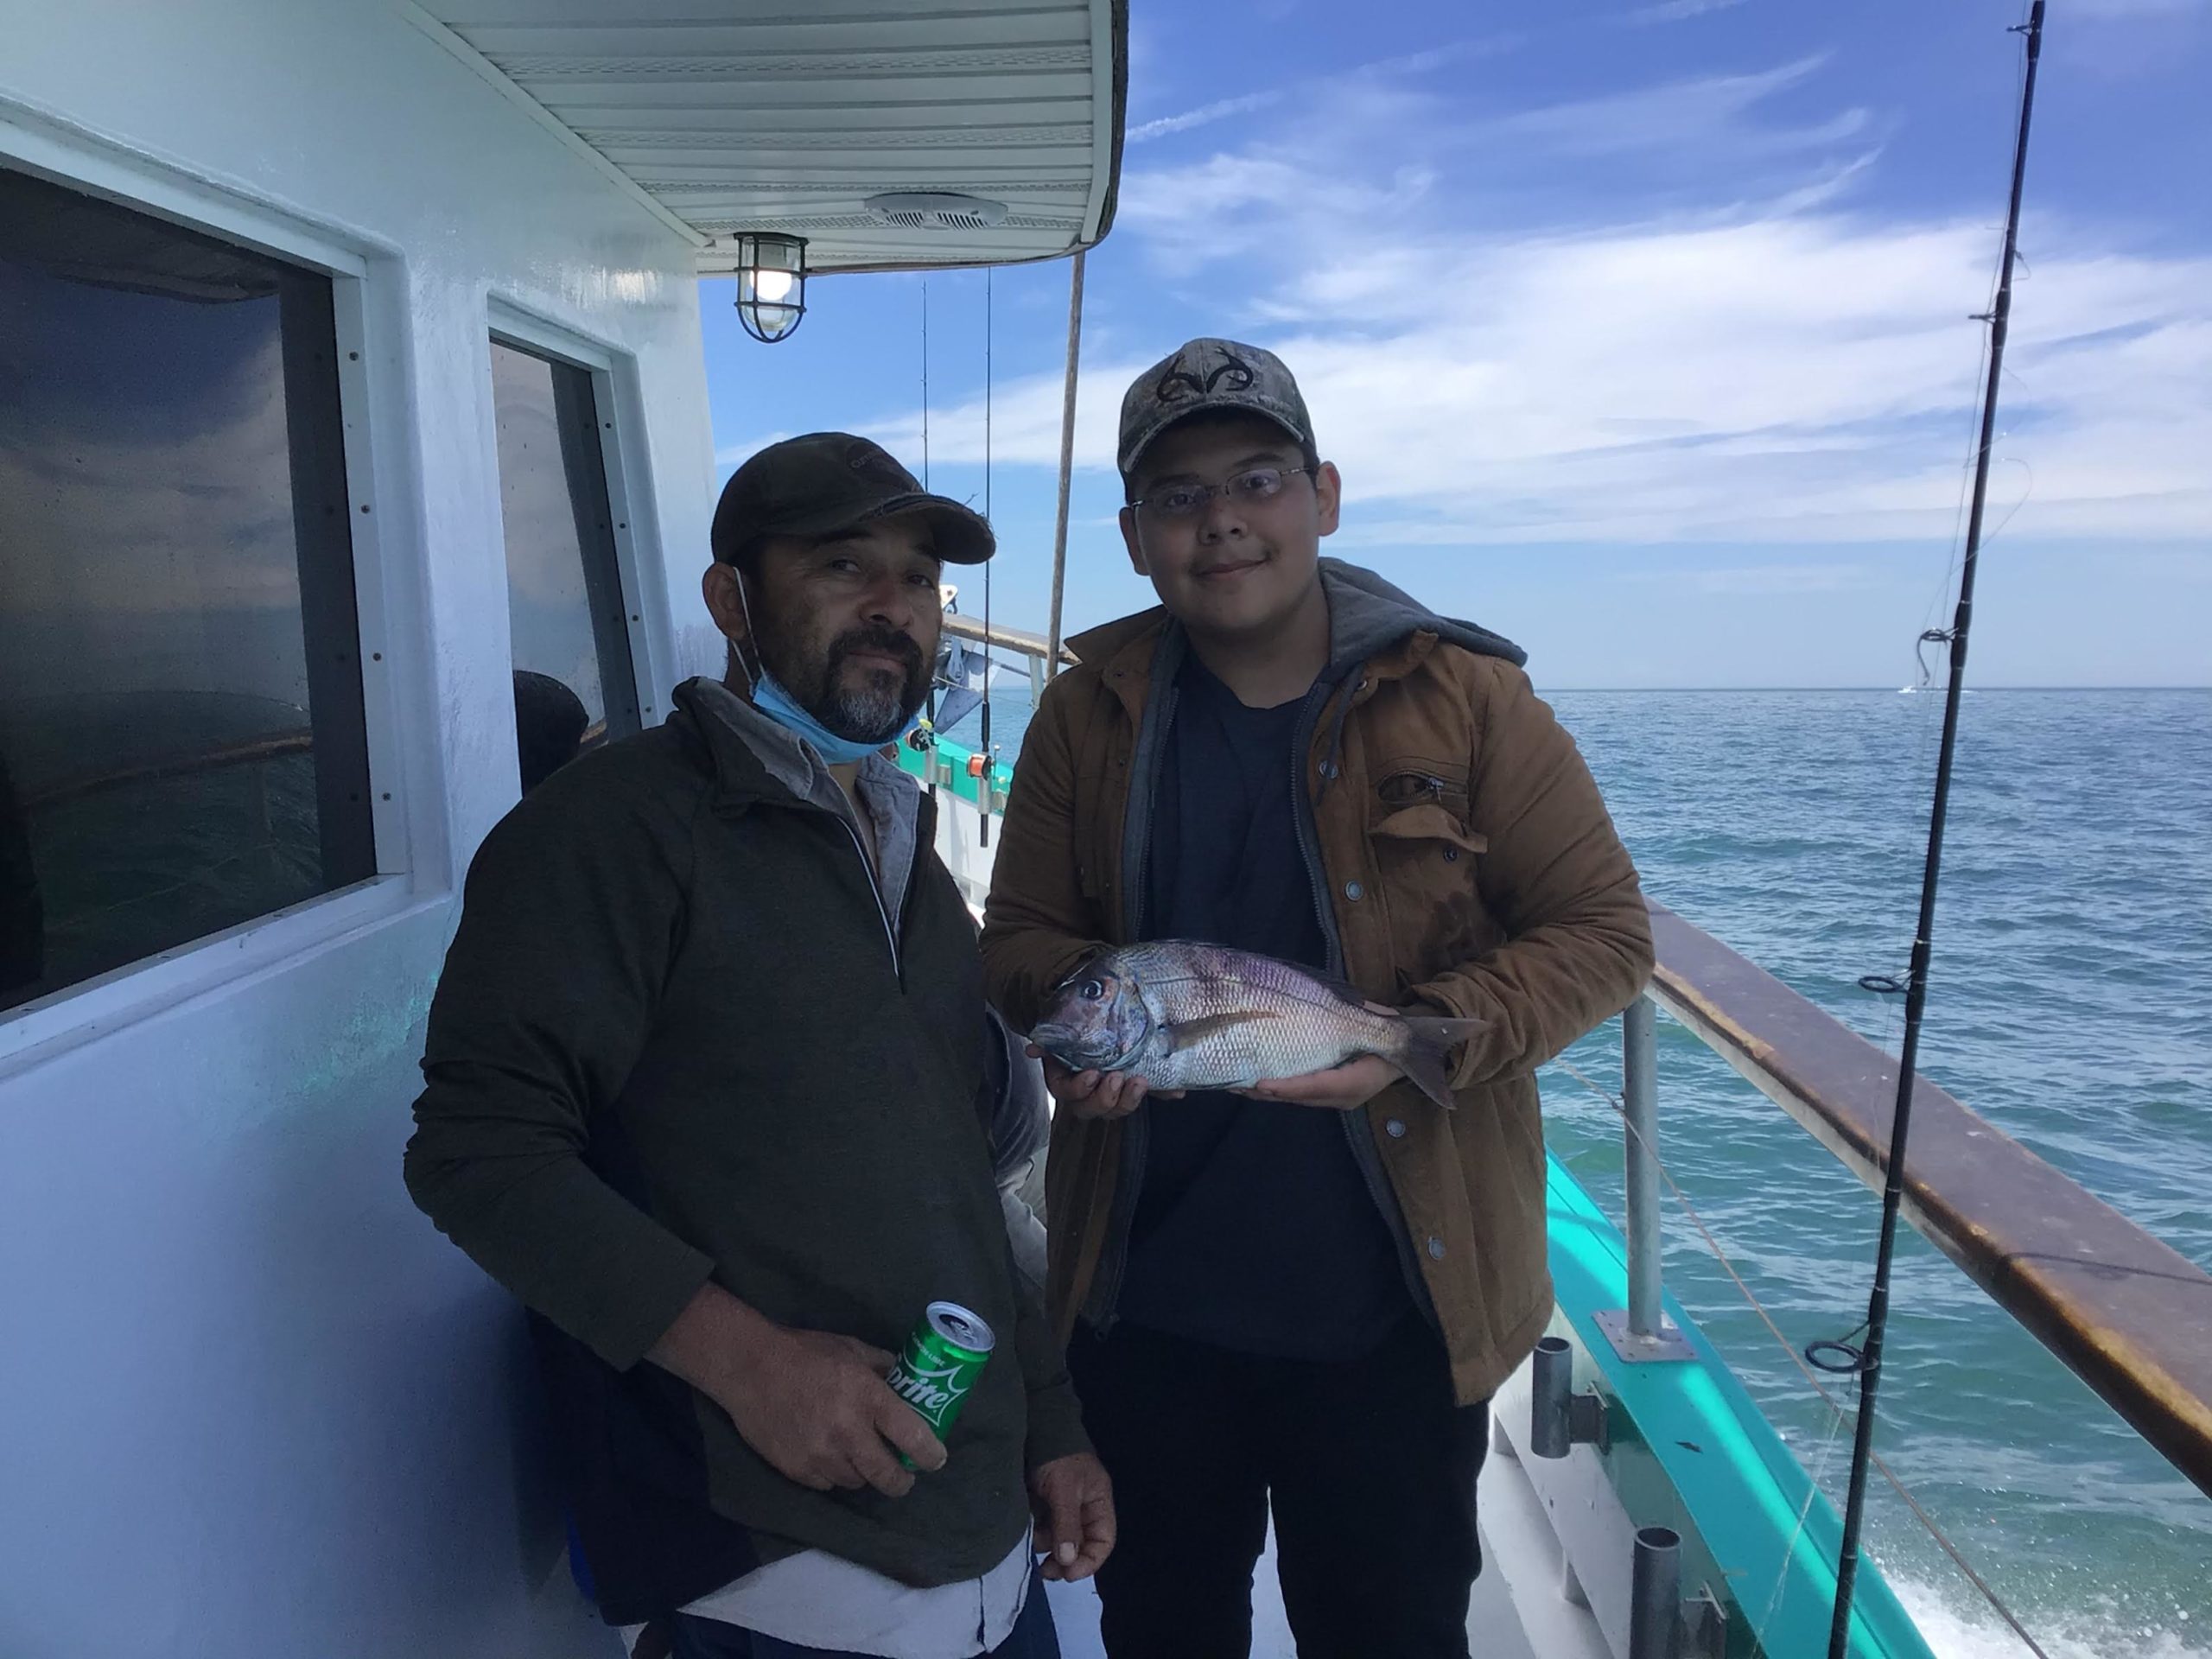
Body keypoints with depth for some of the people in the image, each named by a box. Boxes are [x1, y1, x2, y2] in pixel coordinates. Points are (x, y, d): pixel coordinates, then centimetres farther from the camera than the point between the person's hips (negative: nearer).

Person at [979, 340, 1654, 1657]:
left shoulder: (1465, 698, -8)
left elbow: (1605, 932, -8)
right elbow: (1024, 934, 4)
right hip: (1146, 1305, 3)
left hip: (1396, 1311, -2)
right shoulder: (1090, 716, -1)